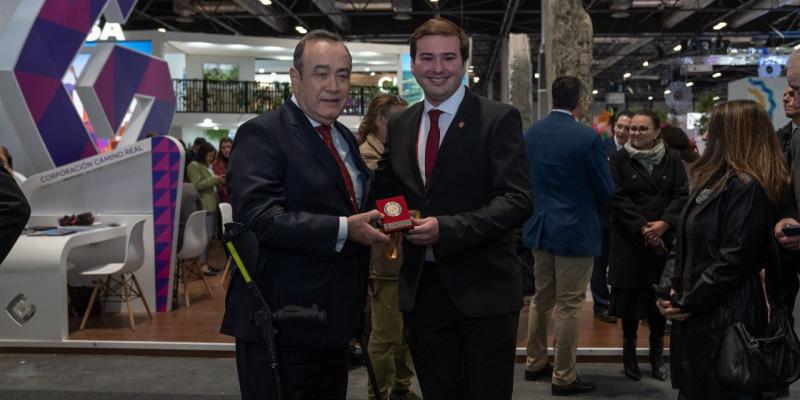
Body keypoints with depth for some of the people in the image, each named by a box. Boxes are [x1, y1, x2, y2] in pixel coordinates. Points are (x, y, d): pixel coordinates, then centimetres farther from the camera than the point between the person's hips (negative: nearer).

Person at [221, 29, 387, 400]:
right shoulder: (261, 134, -13)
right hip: (280, 328, -8)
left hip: (334, 323, 8)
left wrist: (381, 219, 4)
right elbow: (259, 218, -25)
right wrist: (344, 230, -27)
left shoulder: (345, 137, 14)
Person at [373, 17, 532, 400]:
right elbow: (387, 189, 19)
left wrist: (447, 228, -25)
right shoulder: (399, 124, 10)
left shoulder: (498, 118, -7)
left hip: (482, 288, -4)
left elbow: (517, 199, -15)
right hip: (422, 288, 5)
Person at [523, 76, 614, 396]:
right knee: (568, 306, 3)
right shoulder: (587, 138, -16)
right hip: (575, 230, -6)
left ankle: (535, 363, 30)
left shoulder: (529, 133, 0)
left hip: (539, 226, 6)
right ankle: (563, 377, 12)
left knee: (541, 298, 19)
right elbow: (606, 191, -9)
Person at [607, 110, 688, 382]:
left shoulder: (672, 158, 6)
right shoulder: (620, 159, 2)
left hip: (664, 239, 1)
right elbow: (618, 197, -6)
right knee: (630, 296, 1)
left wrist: (663, 223, -15)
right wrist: (643, 227, -14)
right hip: (629, 239, -1)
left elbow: (682, 195, 0)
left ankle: (657, 355, 15)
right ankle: (629, 353, 14)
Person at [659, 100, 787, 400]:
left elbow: (734, 260, -22)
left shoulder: (747, 187, -18)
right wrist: (678, 291, 4)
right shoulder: (719, 179, 14)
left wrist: (687, 303, -15)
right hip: (699, 311, 9)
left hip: (725, 315, -9)